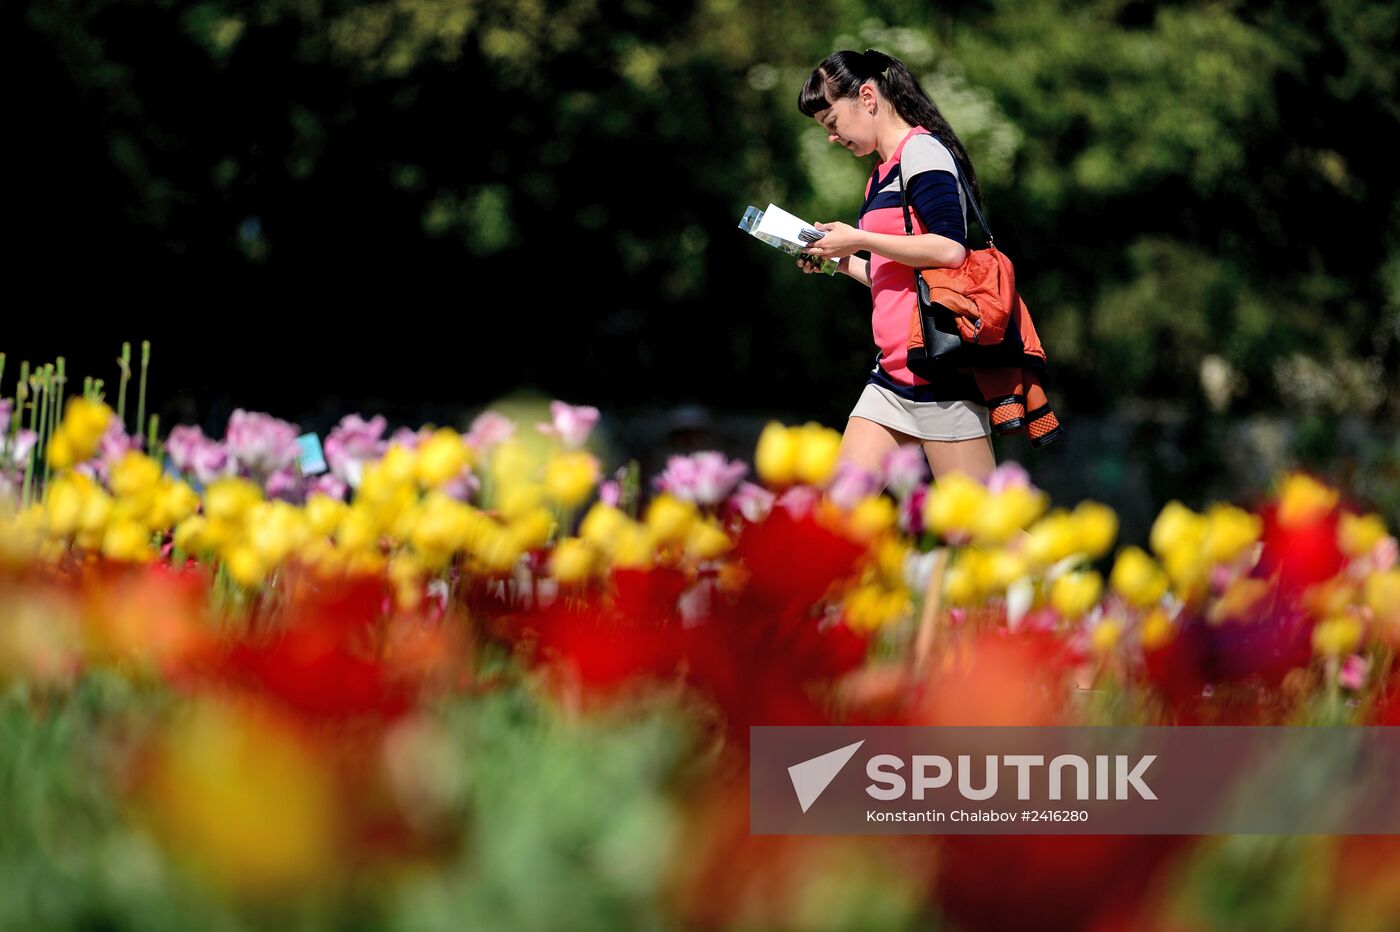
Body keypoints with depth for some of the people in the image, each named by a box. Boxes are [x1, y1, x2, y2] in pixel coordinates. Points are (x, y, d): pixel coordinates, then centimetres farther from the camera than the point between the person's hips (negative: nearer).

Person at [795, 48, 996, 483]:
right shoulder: (884, 173, 20)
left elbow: (949, 248, -20)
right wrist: (843, 262, 14)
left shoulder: (921, 150, -7)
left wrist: (858, 239, -12)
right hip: (893, 373, 10)